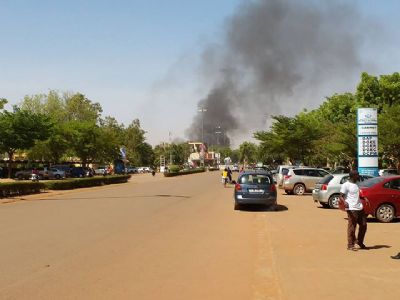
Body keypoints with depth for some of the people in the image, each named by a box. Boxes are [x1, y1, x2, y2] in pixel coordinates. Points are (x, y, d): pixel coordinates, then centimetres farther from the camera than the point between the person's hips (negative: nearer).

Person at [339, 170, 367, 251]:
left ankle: (359, 242, 28)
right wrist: (344, 202, -33)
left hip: (360, 208, 8)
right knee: (352, 227, -4)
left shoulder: (356, 184, 16)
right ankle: (350, 245, 5)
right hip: (351, 209, -8)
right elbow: (341, 196, -13)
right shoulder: (346, 185, -9)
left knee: (363, 225, 11)